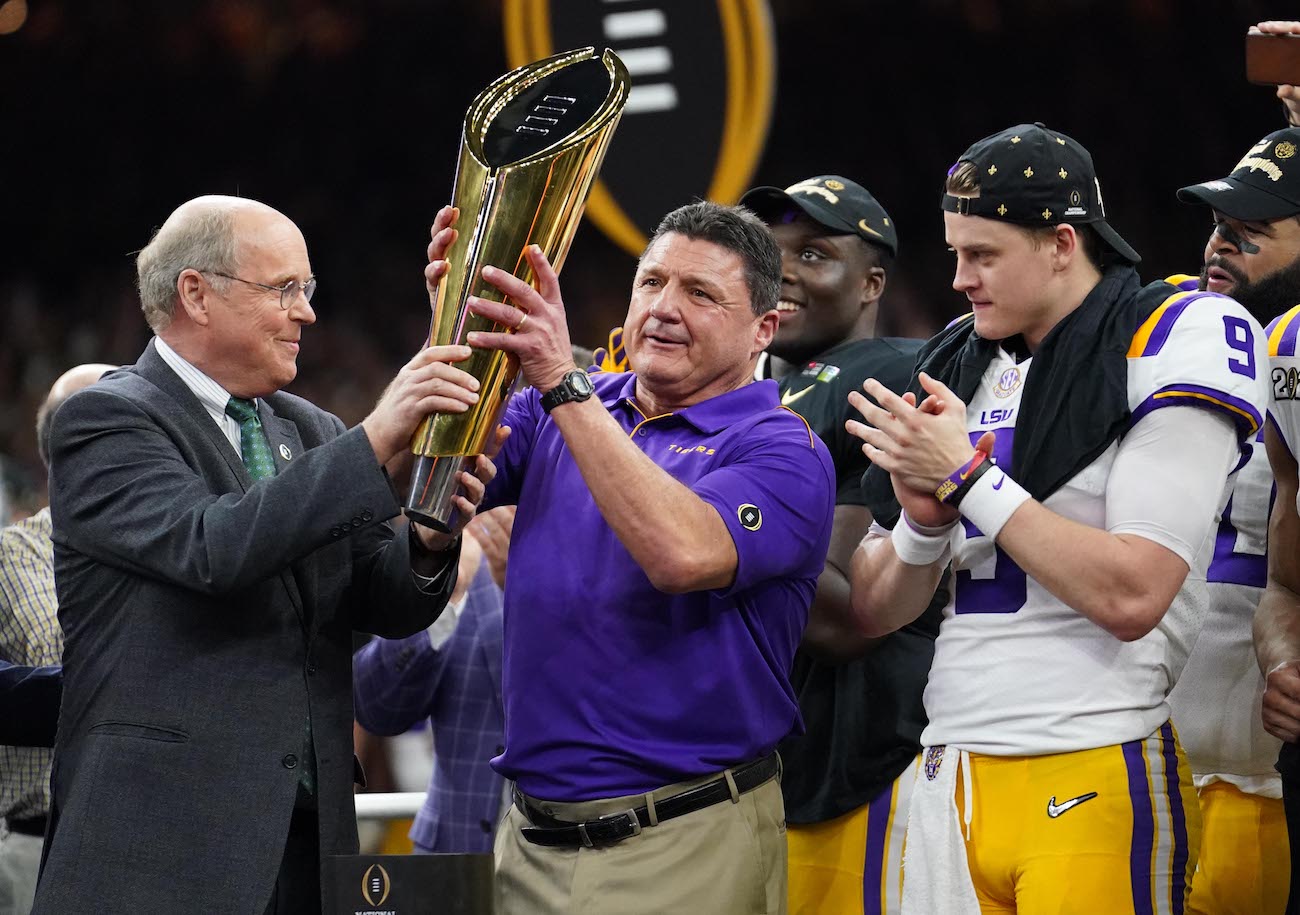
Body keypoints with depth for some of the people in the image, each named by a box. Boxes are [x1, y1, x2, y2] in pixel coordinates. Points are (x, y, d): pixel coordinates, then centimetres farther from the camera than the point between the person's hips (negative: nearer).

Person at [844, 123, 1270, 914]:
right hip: (952, 781, 6)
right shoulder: (959, 362, 14)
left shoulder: (1171, 340, -6)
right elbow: (872, 612, 15)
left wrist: (970, 479, -11)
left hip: (1093, 786, -6)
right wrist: (923, 520, -5)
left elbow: (1130, 598, -17)